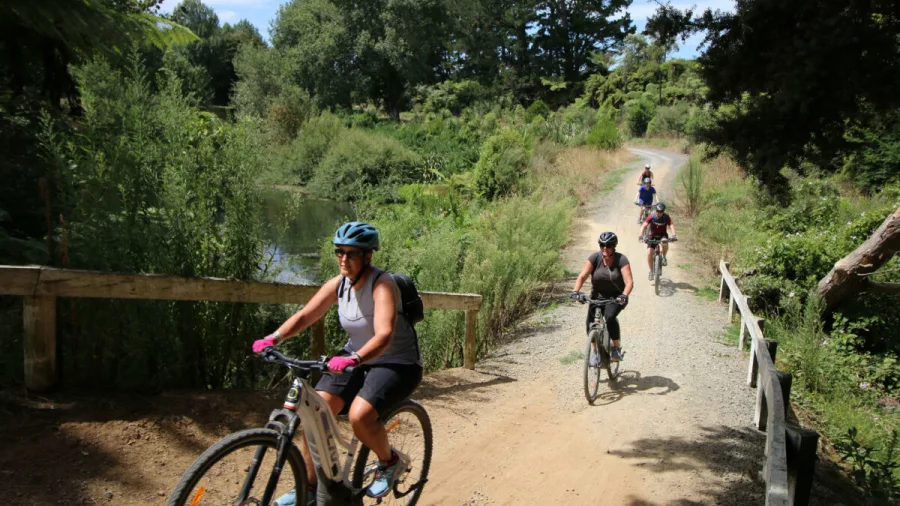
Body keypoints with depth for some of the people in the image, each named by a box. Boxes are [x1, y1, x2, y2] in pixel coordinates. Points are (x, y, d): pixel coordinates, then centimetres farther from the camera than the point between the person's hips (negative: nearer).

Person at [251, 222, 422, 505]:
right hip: (355, 358, 6)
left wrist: (353, 359, -52)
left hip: (396, 363, -6)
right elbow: (304, 316, -6)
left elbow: (384, 335, -36)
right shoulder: (338, 284, -4)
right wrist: (274, 338, -23)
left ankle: (391, 462, 3)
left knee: (359, 416, -28)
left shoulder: (382, 285, -23)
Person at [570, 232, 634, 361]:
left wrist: (624, 295, -43)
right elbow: (582, 276, -17)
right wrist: (575, 291, -34)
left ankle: (617, 347, -8)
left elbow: (629, 281, -25)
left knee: (610, 316, -30)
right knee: (591, 323, -12)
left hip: (616, 297, -3)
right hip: (597, 295, 3)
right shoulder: (595, 257, -11)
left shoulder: (621, 260, -16)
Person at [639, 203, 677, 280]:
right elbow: (644, 226, -28)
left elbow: (672, 225, -29)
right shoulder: (651, 217, -18)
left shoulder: (666, 217, -16)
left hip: (662, 235, 0)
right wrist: (641, 235, -45)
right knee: (649, 253, -15)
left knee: (665, 243, -37)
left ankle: (664, 257, -6)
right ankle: (651, 271, 4)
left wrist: (673, 235, -48)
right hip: (652, 236, 0)